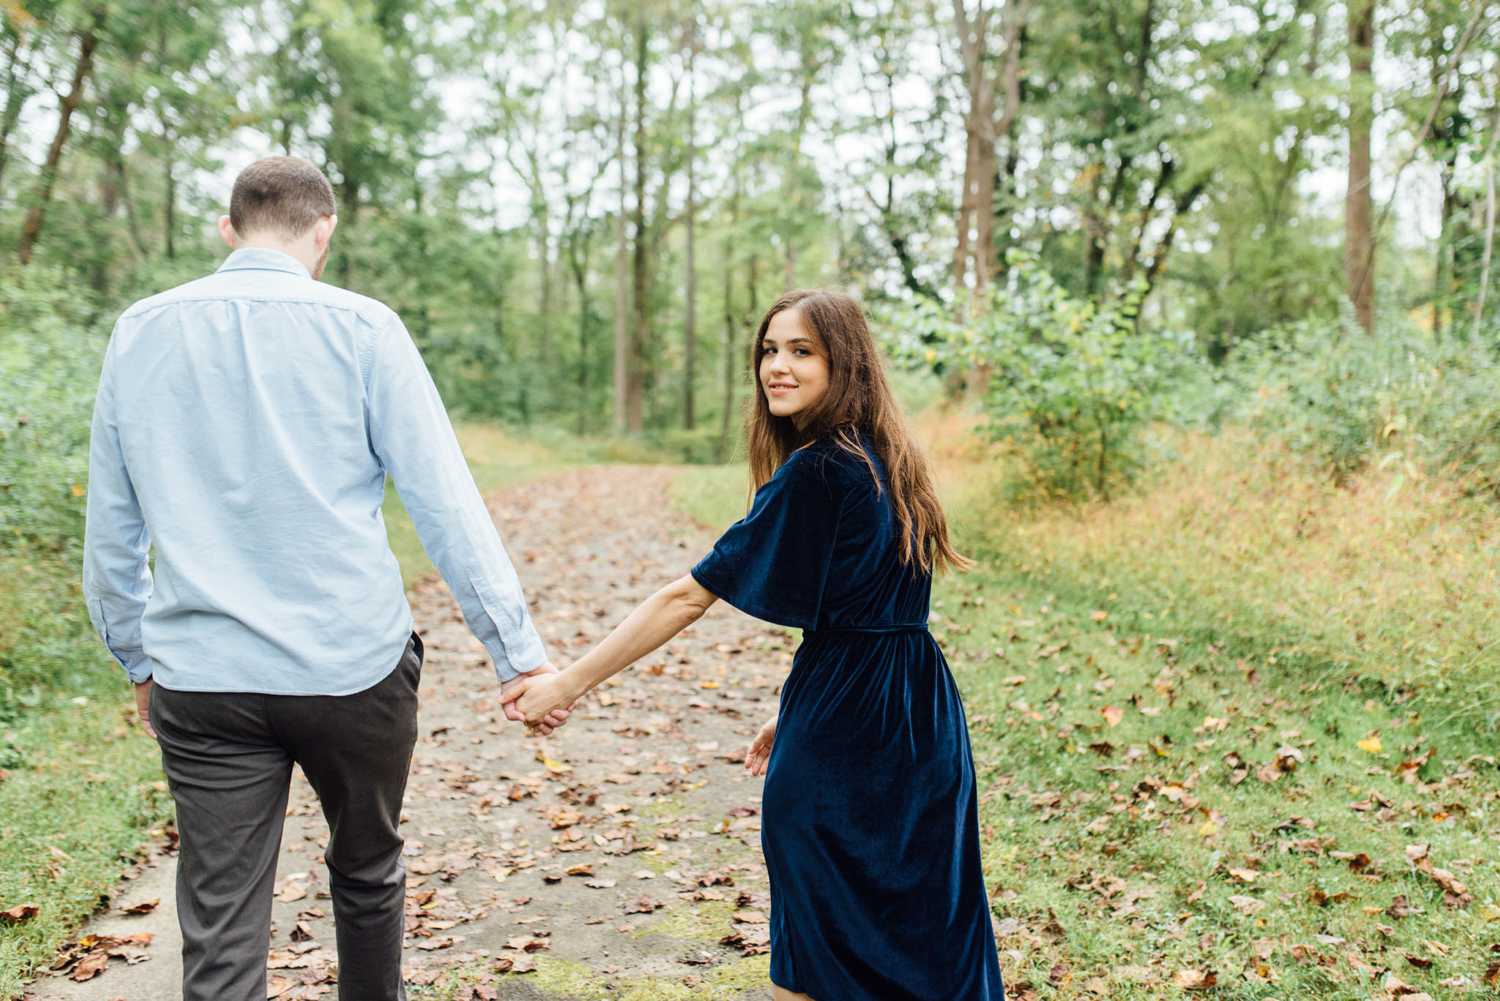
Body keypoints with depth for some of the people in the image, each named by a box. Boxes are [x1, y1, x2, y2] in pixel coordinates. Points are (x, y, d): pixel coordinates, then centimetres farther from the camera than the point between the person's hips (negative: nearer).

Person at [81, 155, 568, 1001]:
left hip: (203, 677, 2)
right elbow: (446, 503, -10)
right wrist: (520, 650, -8)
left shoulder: (139, 334, 6)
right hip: (352, 667, -1)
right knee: (368, 874, 22)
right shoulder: (361, 328, -5)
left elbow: (112, 526, 12)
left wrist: (137, 657, 23)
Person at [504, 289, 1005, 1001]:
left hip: (841, 731, -8)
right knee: (919, 935, 20)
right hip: (922, 720, 8)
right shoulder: (884, 460, 8)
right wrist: (796, 714, 15)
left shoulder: (813, 475, -18)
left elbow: (687, 597, -18)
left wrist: (567, 682, -12)